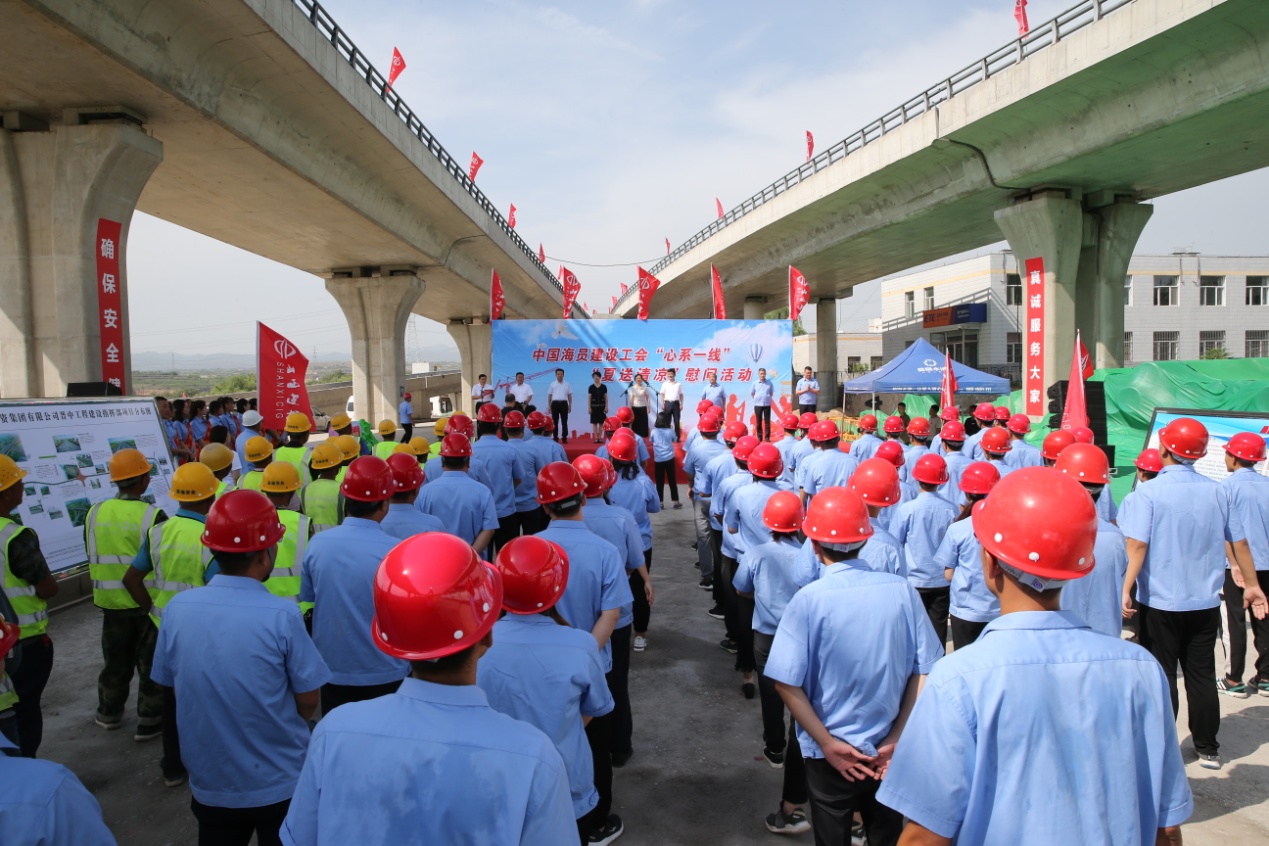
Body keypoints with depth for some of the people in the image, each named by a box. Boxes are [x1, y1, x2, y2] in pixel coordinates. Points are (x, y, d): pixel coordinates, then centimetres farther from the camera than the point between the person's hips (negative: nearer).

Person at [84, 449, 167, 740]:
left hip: (112, 602, 5)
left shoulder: (95, 513, -4)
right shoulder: (153, 516, -19)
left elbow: (93, 558, 7)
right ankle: (149, 721, 17)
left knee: (116, 660, 22)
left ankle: (109, 713, 37)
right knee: (151, 662, 9)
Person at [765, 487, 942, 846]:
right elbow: (923, 671, -6)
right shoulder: (902, 590, -10)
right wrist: (897, 738, 0)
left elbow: (786, 683, -18)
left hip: (833, 753, -2)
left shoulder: (809, 600, -19)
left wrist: (827, 744, -10)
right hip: (890, 752, 3)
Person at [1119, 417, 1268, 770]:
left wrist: (1126, 588, -22)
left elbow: (1137, 544, -22)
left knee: (1161, 678, 7)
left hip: (1160, 602, -4)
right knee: (1202, 676, 15)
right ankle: (1208, 749, 24)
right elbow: (1238, 543, 7)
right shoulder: (1216, 491, -1)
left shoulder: (1150, 492, -14)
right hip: (1205, 602, 4)